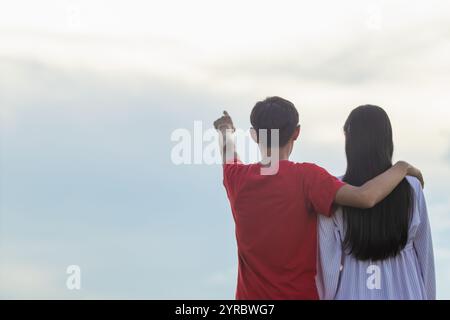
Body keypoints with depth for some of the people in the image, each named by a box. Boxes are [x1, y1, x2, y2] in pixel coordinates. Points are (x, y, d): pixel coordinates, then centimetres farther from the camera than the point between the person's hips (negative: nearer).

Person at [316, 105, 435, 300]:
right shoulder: (412, 189, -7)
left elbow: (329, 263, -8)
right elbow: (425, 254, 1)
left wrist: (327, 296, 6)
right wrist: (428, 296, 13)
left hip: (353, 293, -1)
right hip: (406, 292, 1)